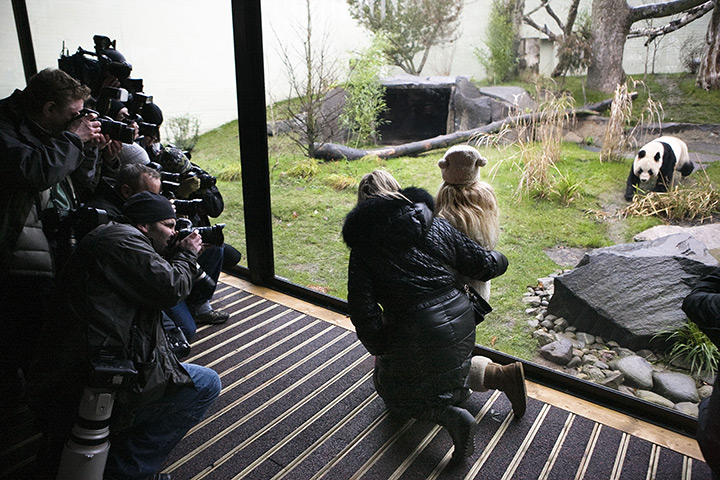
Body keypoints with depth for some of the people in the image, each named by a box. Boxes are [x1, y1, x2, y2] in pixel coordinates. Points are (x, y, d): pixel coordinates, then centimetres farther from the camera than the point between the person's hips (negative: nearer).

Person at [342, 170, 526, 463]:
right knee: (454, 369, 36)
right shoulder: (437, 226, 2)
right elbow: (483, 264, 7)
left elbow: (363, 310, -12)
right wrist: (500, 260, 30)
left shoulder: (363, 245, -8)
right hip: (460, 321, 6)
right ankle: (504, 375, 12)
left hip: (415, 336, -5)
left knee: (395, 390, 23)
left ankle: (451, 416, -3)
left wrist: (379, 350, 2)